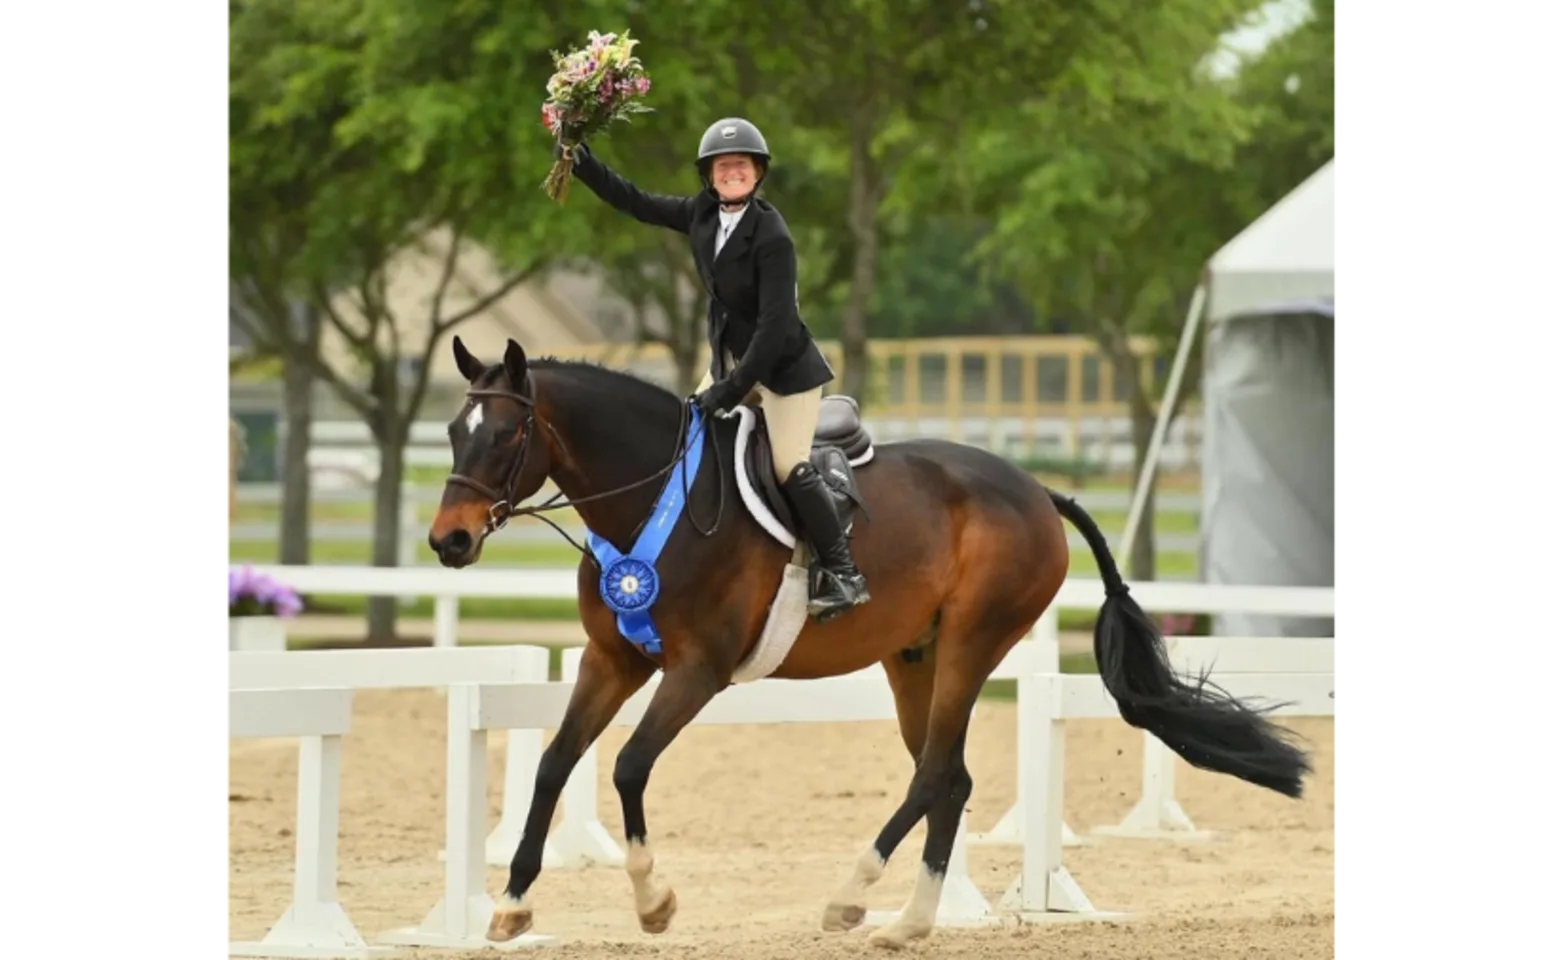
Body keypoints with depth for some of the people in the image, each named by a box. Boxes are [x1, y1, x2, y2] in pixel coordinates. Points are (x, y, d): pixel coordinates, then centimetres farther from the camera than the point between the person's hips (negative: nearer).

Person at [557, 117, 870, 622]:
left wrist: (735, 387, -25)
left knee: (789, 468, -13)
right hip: (730, 355, 8)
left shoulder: (772, 236, -24)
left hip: (784, 364, -8)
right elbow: (637, 203, 9)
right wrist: (582, 164, 1)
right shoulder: (703, 214, -2)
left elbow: (775, 324, -25)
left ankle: (843, 574, -5)